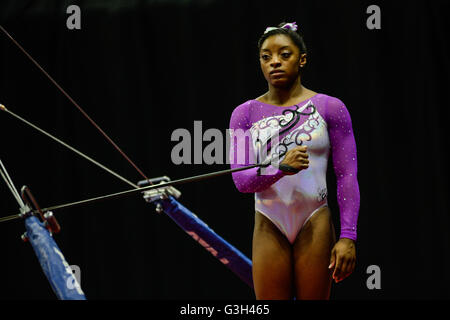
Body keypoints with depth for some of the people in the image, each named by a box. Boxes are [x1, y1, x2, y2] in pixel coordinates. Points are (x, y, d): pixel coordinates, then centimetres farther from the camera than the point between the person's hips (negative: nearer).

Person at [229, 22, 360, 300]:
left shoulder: (330, 108, 1)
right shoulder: (245, 114, 6)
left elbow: (347, 176, -2)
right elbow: (240, 180, -2)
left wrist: (348, 236, -11)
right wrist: (281, 168, -22)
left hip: (315, 224, -1)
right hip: (269, 226, 1)